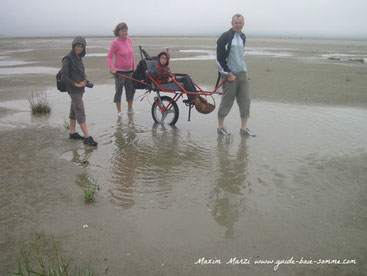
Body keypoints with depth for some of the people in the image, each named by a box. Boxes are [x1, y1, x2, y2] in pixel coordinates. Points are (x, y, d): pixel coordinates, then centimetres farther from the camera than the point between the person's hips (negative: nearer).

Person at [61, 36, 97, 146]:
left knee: (74, 110, 15)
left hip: (80, 89, 8)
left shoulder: (78, 57, 10)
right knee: (80, 112, -9)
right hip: (73, 89, -8)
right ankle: (87, 137, -8)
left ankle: (72, 133, 26)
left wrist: (84, 80, 3)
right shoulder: (68, 59, -13)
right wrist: (76, 84, -16)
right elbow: (64, 76, -16)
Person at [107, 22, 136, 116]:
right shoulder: (115, 43, -11)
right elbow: (109, 57, -9)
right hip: (119, 71, -6)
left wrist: (134, 68, 14)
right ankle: (119, 111, 17)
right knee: (118, 91, 4)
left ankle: (130, 109, 27)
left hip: (129, 71, 6)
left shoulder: (129, 40, 5)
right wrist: (112, 68, -21)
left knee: (131, 90, 11)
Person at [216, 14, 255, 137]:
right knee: (226, 102, 1)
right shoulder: (224, 38, -8)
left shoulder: (242, 37, 14)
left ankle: (244, 129, 9)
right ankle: (220, 127, 15)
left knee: (245, 101, 2)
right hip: (230, 75, -6)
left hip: (243, 74, 6)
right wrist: (228, 74, -13)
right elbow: (219, 59, -10)